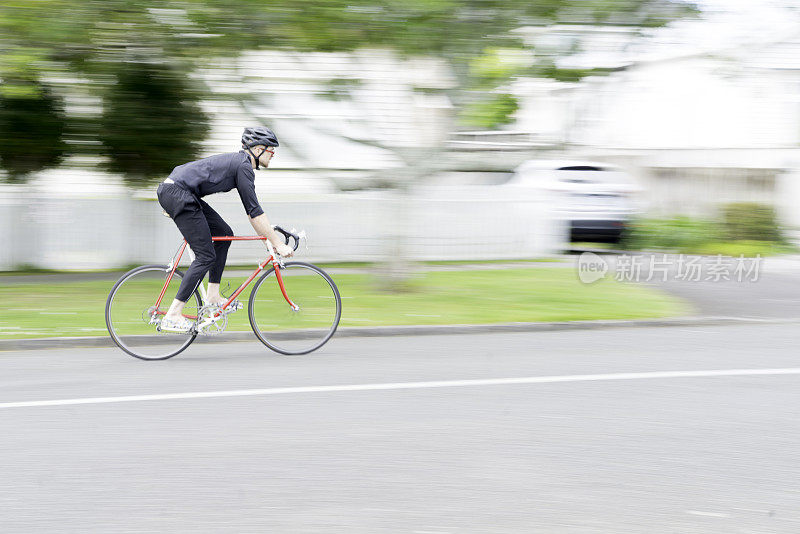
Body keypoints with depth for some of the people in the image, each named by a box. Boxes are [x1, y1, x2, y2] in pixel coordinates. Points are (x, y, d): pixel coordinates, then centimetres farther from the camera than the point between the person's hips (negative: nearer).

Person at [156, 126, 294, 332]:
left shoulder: (239, 162, 21)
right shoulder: (243, 166, -9)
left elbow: (252, 209, 27)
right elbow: (254, 211, -12)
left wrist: (270, 236, 26)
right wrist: (277, 243, -8)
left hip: (171, 190, 10)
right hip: (177, 194, -10)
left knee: (224, 233, 15)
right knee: (206, 256, -7)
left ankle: (213, 296, 17)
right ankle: (172, 316, -8)